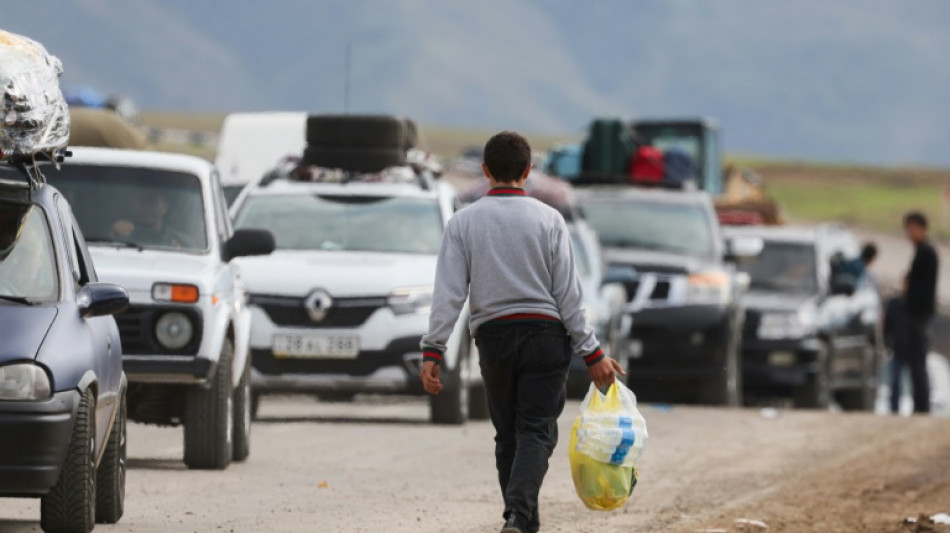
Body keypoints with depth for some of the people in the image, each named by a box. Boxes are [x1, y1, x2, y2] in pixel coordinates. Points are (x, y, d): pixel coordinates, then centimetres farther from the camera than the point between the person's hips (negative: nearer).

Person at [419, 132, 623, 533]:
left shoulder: (463, 222, 1)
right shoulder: (548, 219, -1)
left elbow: (448, 292, -7)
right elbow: (568, 293, -4)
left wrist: (433, 351, -7)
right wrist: (592, 354, -1)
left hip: (493, 335, 2)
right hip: (545, 333, -2)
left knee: (507, 435, 14)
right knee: (536, 432, -5)